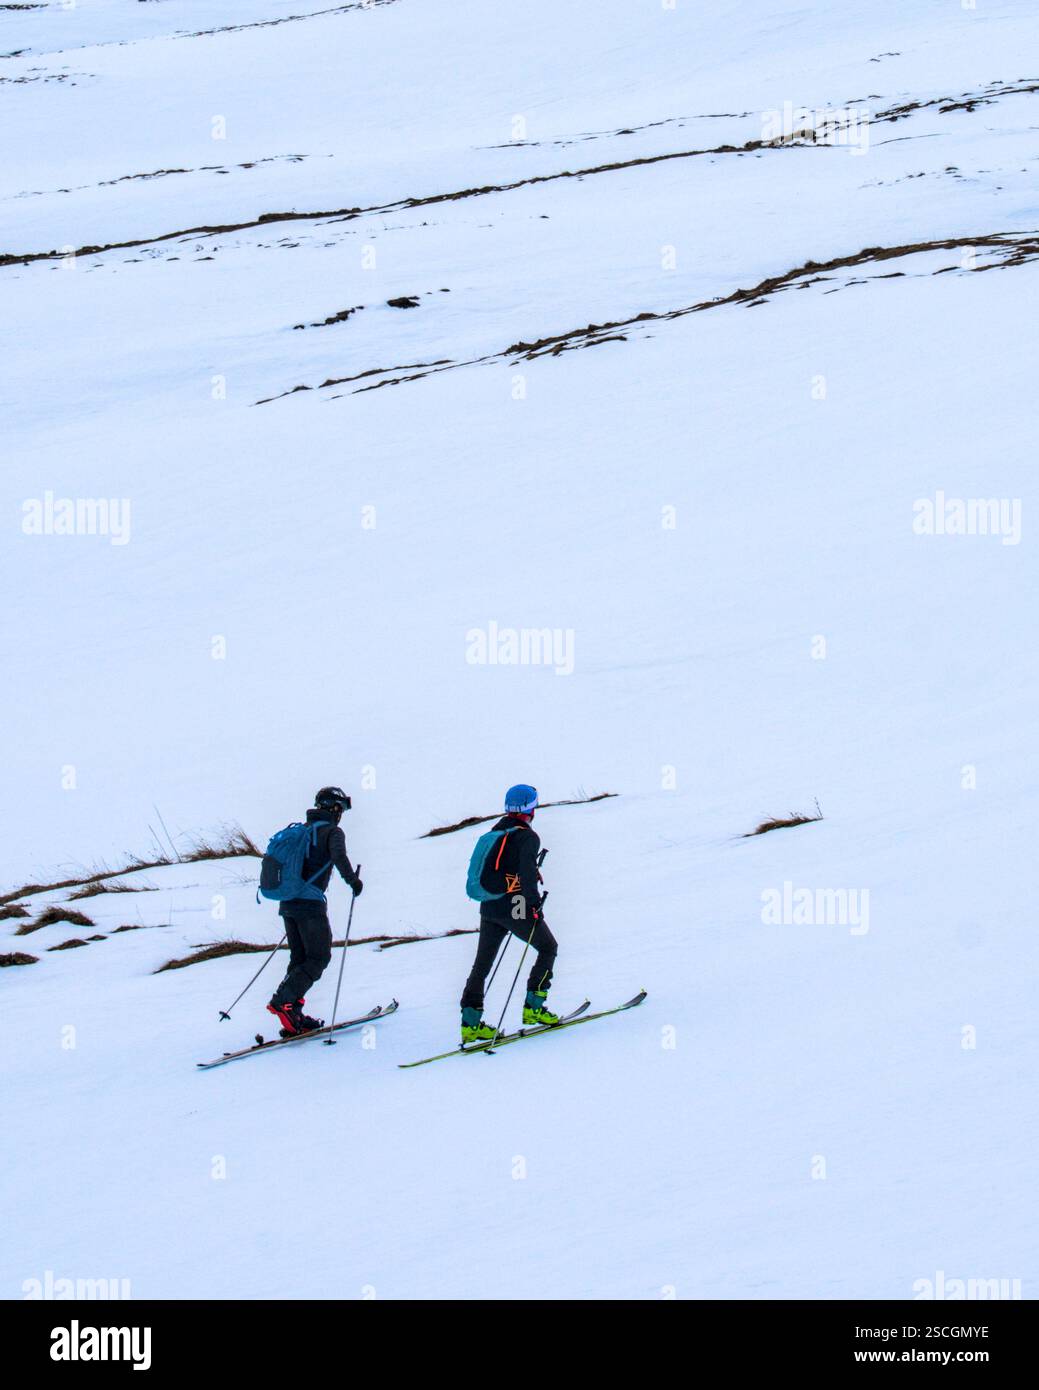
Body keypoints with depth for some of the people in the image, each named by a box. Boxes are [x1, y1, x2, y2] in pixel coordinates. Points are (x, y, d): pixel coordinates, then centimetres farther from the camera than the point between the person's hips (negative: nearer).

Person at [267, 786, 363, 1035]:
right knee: (319, 958, -2)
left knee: (299, 959, 12)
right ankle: (282, 1000, -18)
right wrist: (353, 880, -10)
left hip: (288, 903, 7)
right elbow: (338, 856, -23)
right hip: (311, 905, -7)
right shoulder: (332, 831, -4)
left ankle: (292, 1015, 6)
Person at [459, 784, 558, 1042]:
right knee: (548, 948, 13)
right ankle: (533, 1007, 7)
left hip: (489, 908, 7)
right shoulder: (527, 836, -10)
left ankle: (470, 1022, 1)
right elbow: (527, 873, -21)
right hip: (514, 907, -7)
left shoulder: (495, 832, 12)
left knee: (482, 963, 8)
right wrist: (535, 905, -18)